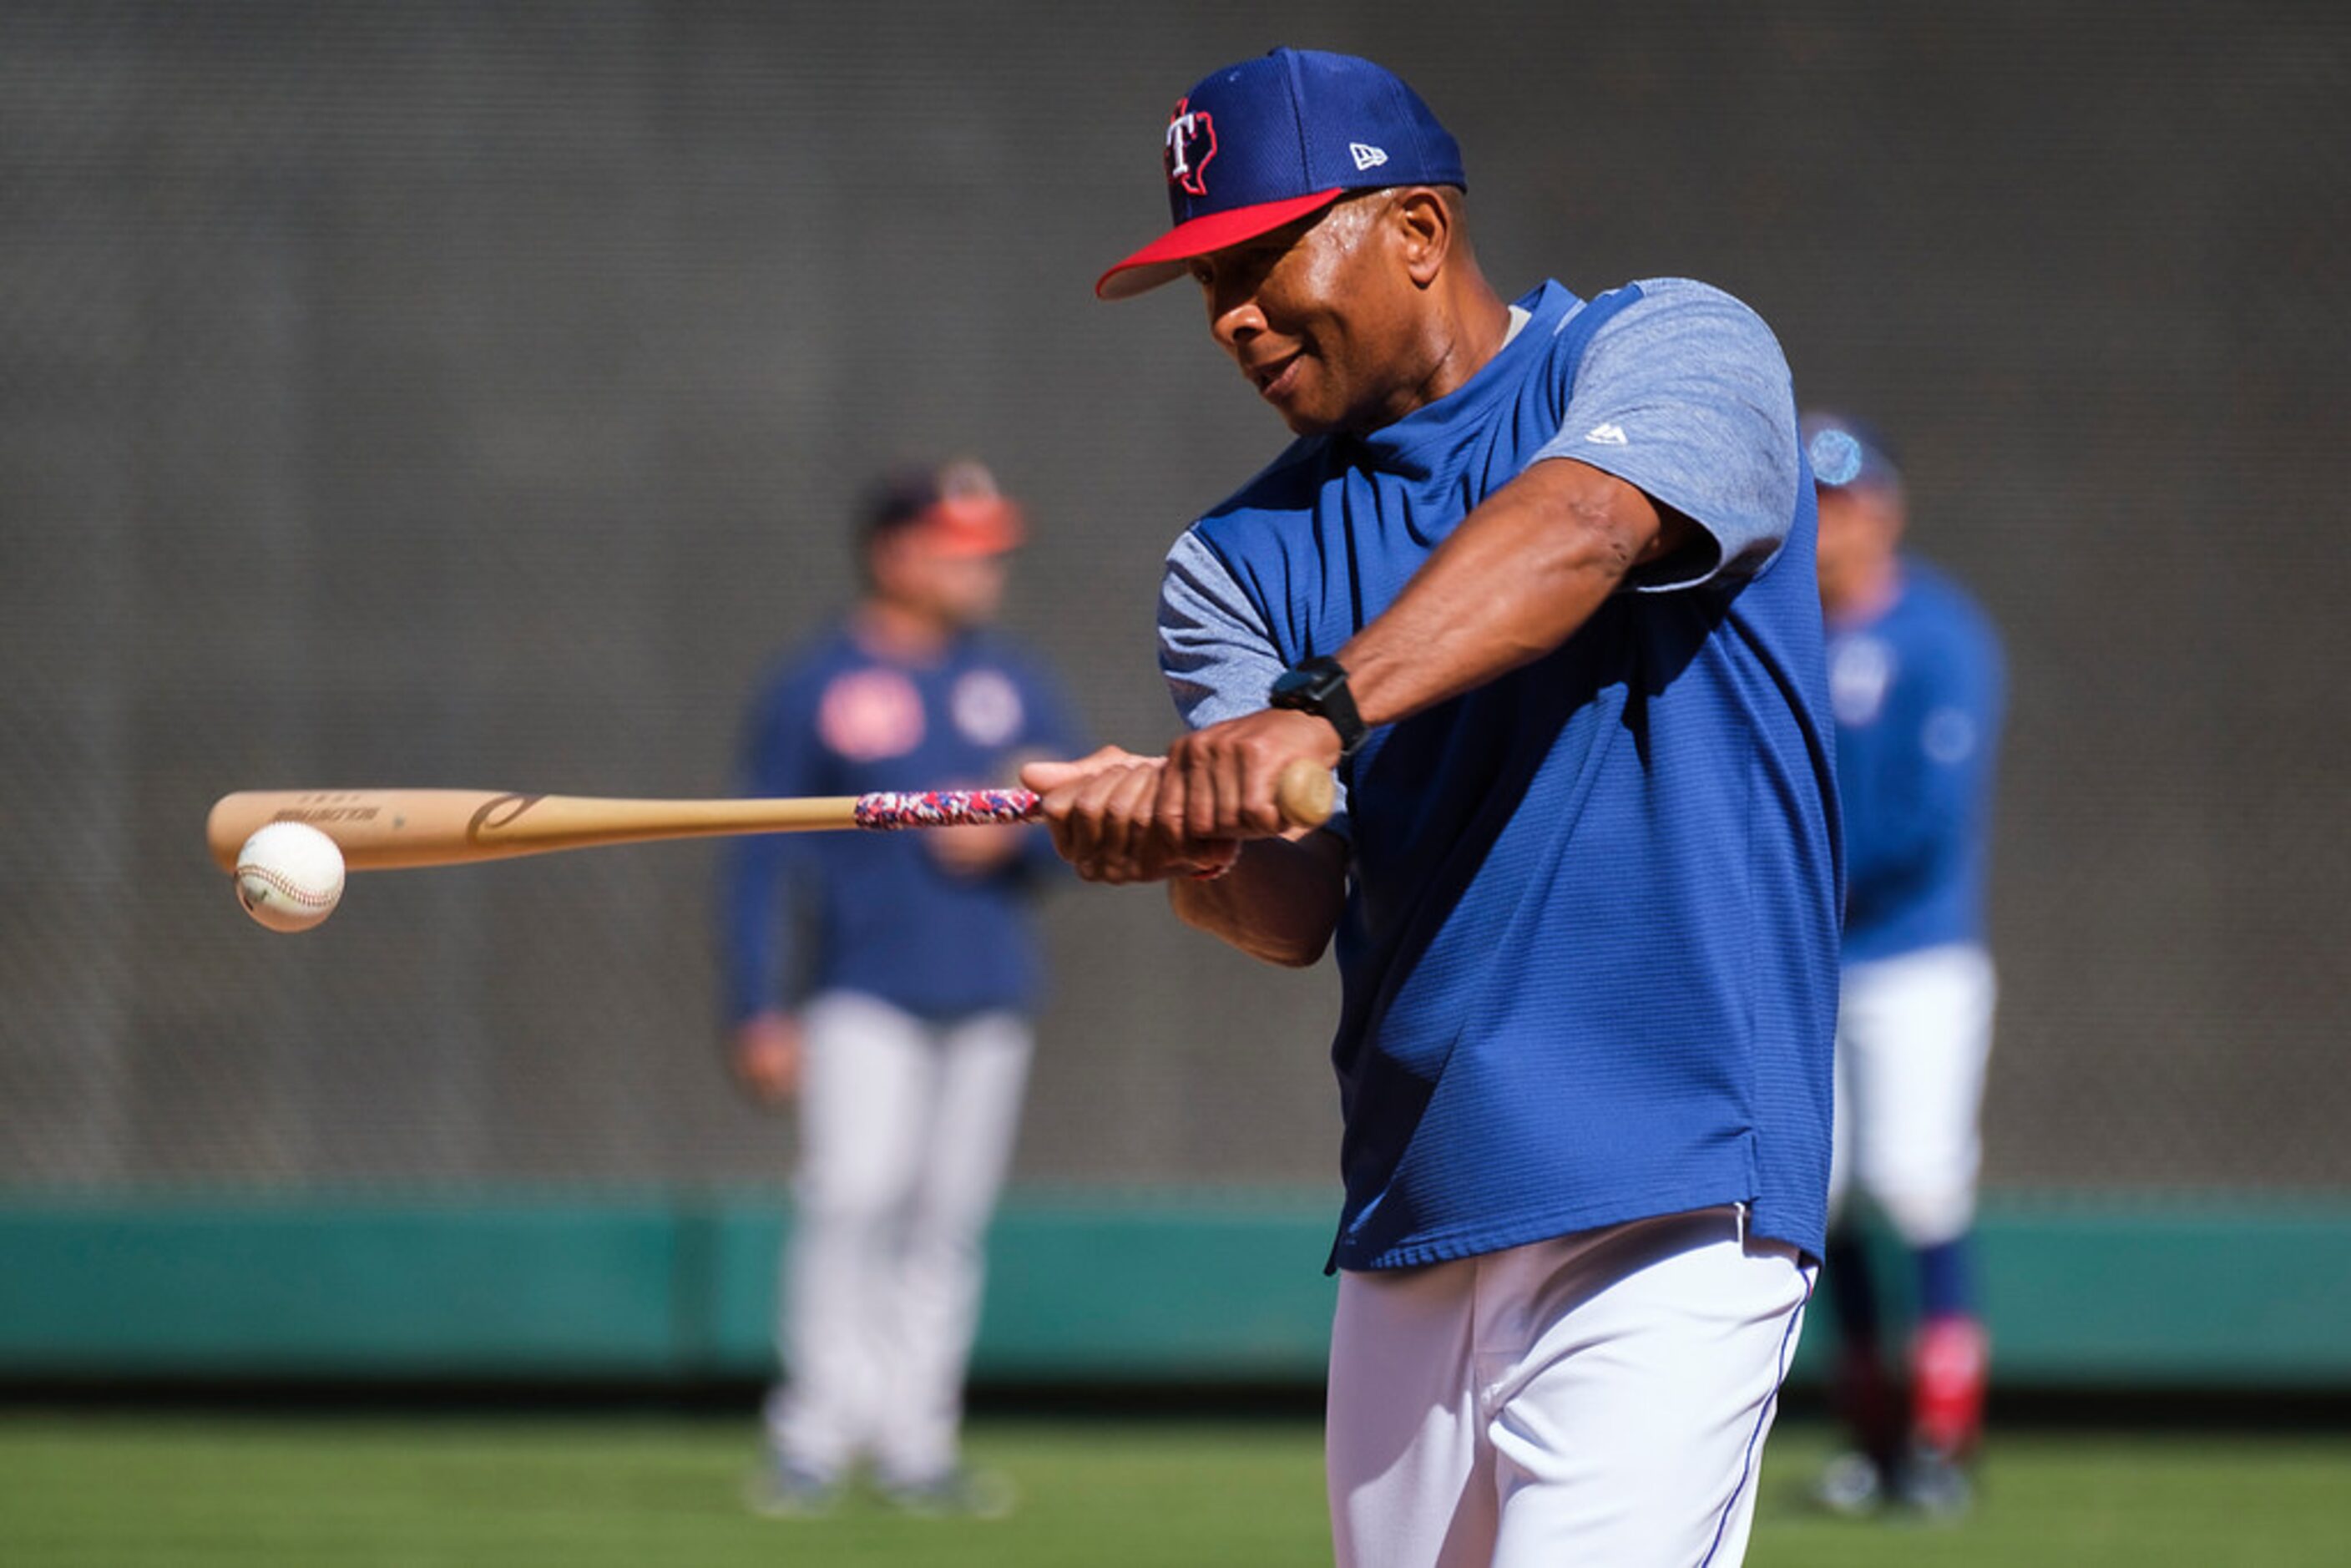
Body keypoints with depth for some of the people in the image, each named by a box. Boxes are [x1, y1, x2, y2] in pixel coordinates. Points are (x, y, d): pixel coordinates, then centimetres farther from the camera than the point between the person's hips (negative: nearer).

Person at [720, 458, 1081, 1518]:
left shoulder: (1015, 685, 14)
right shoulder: (814, 689, 1)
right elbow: (761, 861, -1)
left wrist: (1014, 840, -7)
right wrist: (759, 1014, -7)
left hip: (987, 995, 4)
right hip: (864, 993, -4)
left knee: (947, 1221, 3)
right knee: (853, 1199, -16)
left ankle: (915, 1449, 8)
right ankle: (815, 1442, -14)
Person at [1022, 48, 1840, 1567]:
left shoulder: (1670, 348, 1)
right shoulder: (1246, 557, 16)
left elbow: (1579, 530, -23)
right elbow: (1295, 915, 2)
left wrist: (1321, 708, -39)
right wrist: (1190, 841, -23)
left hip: (1669, 1209, -6)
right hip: (1402, 1235, 6)